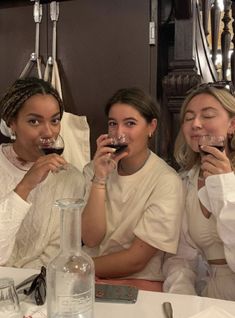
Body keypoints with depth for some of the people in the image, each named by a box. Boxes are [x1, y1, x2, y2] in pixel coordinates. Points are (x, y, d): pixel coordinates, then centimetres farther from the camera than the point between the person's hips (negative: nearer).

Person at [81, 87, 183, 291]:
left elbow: (136, 260, -12)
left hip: (139, 280, -3)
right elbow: (91, 239, -8)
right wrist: (100, 179, -17)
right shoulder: (94, 170, 3)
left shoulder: (166, 181, -12)